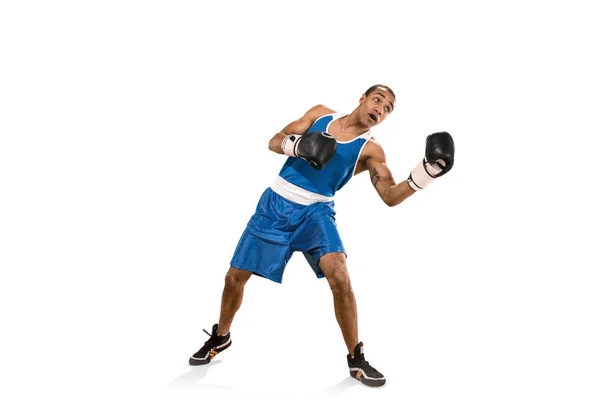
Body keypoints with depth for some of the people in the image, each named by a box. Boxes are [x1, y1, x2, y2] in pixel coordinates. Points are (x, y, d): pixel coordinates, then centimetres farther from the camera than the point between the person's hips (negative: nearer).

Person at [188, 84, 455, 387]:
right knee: (235, 276, 6)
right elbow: (274, 142, 1)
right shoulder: (320, 113, 4)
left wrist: (424, 174, -26)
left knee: (339, 276, -25)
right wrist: (297, 145, -21)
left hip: (315, 212, -2)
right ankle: (220, 337, 34)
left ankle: (356, 359, -6)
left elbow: (391, 196, -11)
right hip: (275, 204, 2)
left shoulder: (370, 149, -3)